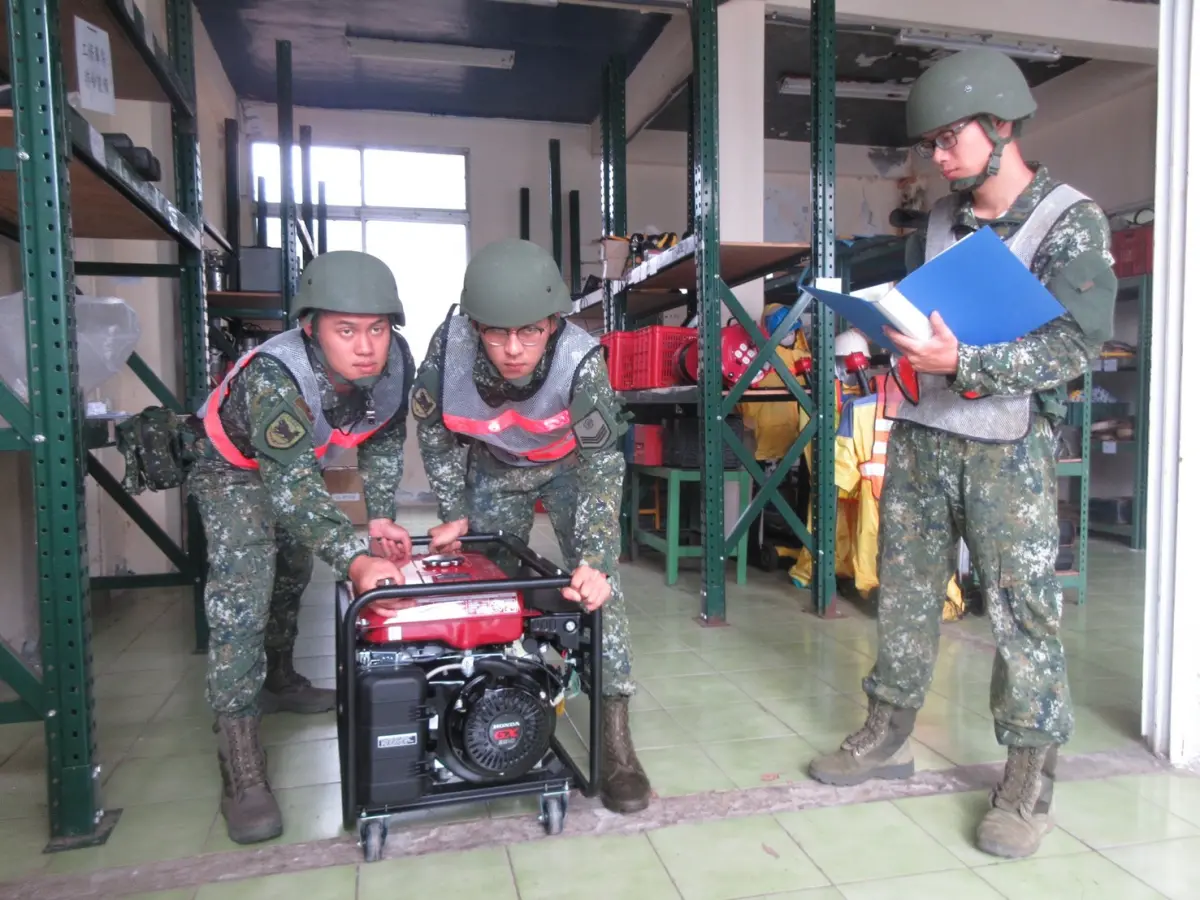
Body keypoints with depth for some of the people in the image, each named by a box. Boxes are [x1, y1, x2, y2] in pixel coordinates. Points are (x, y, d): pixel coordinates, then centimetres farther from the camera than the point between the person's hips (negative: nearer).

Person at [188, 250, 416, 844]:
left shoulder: (395, 360, -25)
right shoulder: (274, 378, -42)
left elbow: (384, 441, -8)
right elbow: (291, 486, -47)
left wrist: (381, 517, -13)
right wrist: (355, 560, -57)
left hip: (300, 462, 7)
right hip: (235, 468, -7)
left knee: (293, 573, 22)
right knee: (241, 594, -22)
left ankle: (277, 681, 47)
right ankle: (240, 764, -18)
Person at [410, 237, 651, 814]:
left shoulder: (580, 360, -38)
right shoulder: (450, 345, -31)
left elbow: (602, 465, -35)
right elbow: (434, 430, -13)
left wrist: (593, 560, -44)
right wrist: (454, 513, -10)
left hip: (572, 465, -2)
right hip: (494, 468, 3)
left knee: (595, 584, -14)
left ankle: (615, 740, -7)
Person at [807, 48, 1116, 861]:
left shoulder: (1072, 221, -5)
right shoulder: (937, 222, 12)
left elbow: (1077, 342, -15)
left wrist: (963, 363, -27)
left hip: (1008, 450, -5)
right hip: (919, 436, 6)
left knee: (1023, 607, -1)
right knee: (906, 589, 11)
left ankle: (1030, 777, 14)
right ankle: (889, 736, 25)